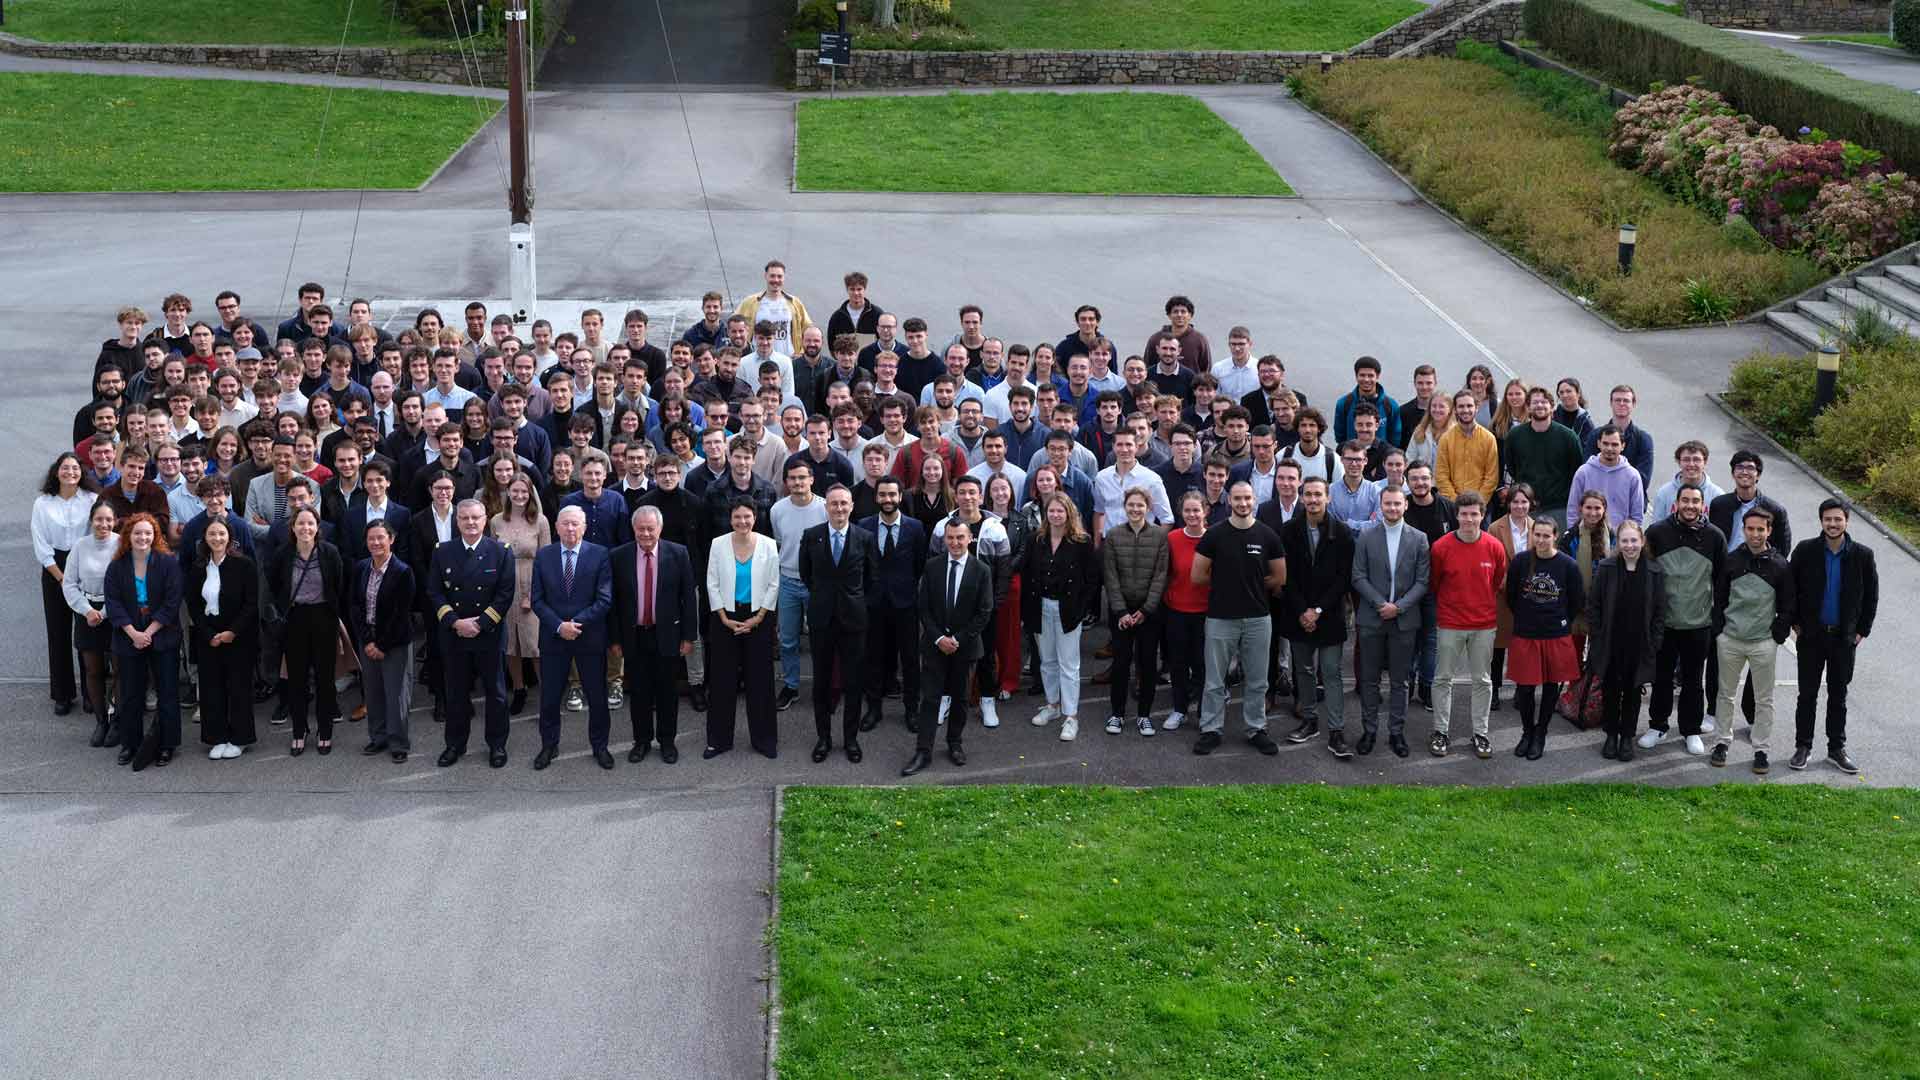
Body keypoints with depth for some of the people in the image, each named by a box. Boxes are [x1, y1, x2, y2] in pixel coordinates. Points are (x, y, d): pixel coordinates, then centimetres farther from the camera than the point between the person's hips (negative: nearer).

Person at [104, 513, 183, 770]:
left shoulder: (168, 563, -5)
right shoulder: (117, 567, 2)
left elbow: (172, 602, -9)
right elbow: (113, 603, -3)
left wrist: (149, 632, -13)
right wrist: (133, 633, -14)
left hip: (163, 638, -2)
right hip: (128, 640, 2)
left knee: (167, 692, 1)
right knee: (131, 694, 9)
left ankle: (166, 745, 10)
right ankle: (130, 744, 19)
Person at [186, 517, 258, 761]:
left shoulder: (244, 565, -7)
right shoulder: (197, 568, 4)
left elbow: (251, 604, -8)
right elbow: (193, 605, 4)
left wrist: (233, 631, -14)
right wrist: (210, 635, -7)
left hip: (239, 637, -3)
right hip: (207, 637, 3)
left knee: (239, 686, 2)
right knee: (211, 687, 5)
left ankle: (237, 739, 12)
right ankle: (217, 739, 13)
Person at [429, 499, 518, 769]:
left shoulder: (500, 552, -3)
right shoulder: (443, 552, 3)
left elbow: (505, 594, -7)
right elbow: (434, 593, 1)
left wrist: (480, 624, -14)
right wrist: (455, 622, -12)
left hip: (489, 634, -2)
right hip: (452, 634, 2)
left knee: (495, 691, 7)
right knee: (456, 692, 10)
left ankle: (497, 745, 19)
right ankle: (455, 744, 22)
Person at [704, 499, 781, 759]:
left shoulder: (768, 545, -4)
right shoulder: (718, 544, -3)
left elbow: (773, 585, 0)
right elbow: (712, 584, 0)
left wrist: (757, 618, -6)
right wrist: (724, 618, -6)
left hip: (758, 618, 0)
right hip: (725, 618, 0)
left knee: (760, 679, 4)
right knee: (722, 679, 4)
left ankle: (764, 738, 15)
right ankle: (719, 739, 14)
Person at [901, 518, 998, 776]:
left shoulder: (981, 571, -5)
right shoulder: (932, 567, -1)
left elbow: (984, 612, -5)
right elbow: (924, 607, 0)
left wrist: (958, 639, -11)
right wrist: (938, 638, -10)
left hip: (965, 645, 0)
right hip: (935, 644, 0)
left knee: (960, 697, 12)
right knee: (930, 697, -3)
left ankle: (955, 743, 27)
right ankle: (923, 752, -3)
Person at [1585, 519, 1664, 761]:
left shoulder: (1655, 573, -4)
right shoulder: (1606, 568, -5)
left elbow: (1660, 612, 0)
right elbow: (1593, 605, -1)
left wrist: (1654, 643, -5)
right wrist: (1596, 638, -5)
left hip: (1639, 647, 0)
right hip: (1610, 646, 0)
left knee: (1632, 692, 10)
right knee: (1610, 691, 10)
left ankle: (1627, 737, 23)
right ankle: (1611, 735, 25)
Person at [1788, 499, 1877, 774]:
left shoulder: (1862, 555, -5)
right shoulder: (1806, 550, -8)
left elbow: (1871, 594, 4)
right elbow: (1790, 588, 1)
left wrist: (1862, 629, 2)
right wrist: (1795, 623, -1)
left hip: (1844, 637, 1)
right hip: (1811, 636, -1)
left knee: (1838, 695, 11)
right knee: (1807, 694, 6)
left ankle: (1837, 749, 20)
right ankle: (1803, 747, 16)